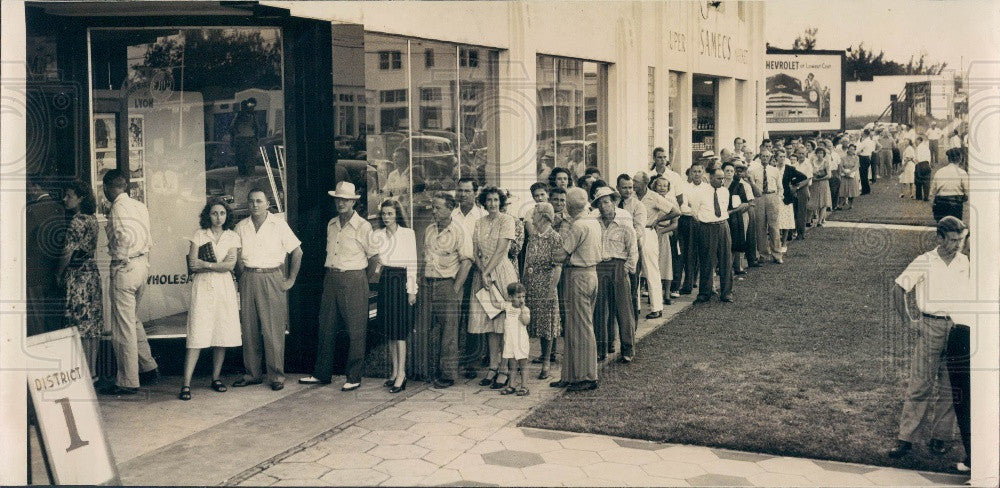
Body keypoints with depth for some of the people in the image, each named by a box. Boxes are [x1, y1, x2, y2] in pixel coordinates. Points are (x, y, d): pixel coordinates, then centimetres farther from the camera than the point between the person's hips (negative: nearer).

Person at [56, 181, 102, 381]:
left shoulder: (76, 221, -15)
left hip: (77, 274, -9)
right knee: (92, 324, 10)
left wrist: (59, 274, -5)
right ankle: (93, 370, 16)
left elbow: (68, 251, -15)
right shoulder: (92, 219, 12)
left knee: (80, 323, -5)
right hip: (92, 272, 9)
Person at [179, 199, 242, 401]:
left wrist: (205, 264, -9)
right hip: (202, 288, -2)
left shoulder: (232, 237, 9)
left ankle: (216, 378, 17)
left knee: (222, 334, 3)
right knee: (197, 337, -8)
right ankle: (186, 384, -9)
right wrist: (218, 265, -9)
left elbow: (230, 265, -5)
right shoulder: (199, 235, 6)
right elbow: (192, 265, -3)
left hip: (224, 288, 2)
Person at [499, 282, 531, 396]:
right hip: (509, 341, 3)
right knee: (512, 365, 11)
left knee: (523, 365, 3)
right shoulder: (507, 306, 4)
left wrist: (522, 309, -23)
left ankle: (524, 386, 7)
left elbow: (526, 322, -21)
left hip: (521, 341, -3)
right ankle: (512, 386, 17)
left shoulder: (525, 309, -7)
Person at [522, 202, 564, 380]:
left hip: (546, 287, -6)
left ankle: (546, 363, 4)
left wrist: (552, 289, -16)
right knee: (534, 323, 8)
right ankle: (544, 353, 22)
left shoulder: (555, 238, -9)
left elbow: (558, 266, -11)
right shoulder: (533, 238, 11)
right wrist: (523, 284, 11)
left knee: (547, 324, -1)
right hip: (530, 287, 6)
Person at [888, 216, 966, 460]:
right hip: (930, 328, -3)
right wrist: (908, 319, -3)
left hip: (957, 328, 3)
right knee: (919, 384, -4)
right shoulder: (924, 262, -4)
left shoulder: (964, 262, 8)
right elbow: (898, 288, 0)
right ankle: (905, 438, 0)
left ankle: (941, 437, 16)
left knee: (949, 386, 6)